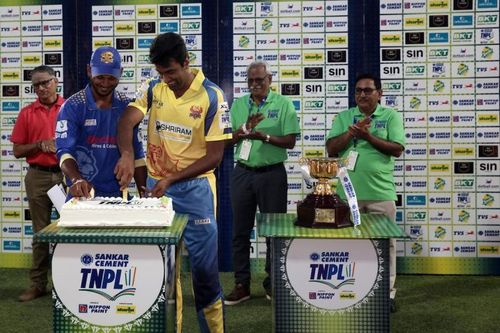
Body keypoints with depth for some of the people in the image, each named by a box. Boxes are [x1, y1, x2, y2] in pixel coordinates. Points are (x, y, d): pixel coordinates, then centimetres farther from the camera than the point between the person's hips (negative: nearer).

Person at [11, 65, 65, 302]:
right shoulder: (27, 113, 6)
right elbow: (17, 151, 5)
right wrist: (41, 145, -10)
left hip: (66, 174, -1)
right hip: (38, 177, 1)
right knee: (41, 232, 7)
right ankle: (38, 284, 14)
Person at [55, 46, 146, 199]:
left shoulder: (127, 107, 2)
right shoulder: (73, 107, -8)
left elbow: (136, 153, 5)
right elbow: (65, 150, -15)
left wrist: (144, 193, 0)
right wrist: (76, 179, -33)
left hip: (118, 193, 3)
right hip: (82, 194, -3)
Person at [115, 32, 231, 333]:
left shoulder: (212, 96, -11)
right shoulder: (153, 88, 1)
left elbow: (214, 156, -12)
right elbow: (127, 122, -13)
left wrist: (171, 179, -20)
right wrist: (127, 155, -33)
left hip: (195, 187, -4)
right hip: (156, 186, 4)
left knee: (204, 266, 1)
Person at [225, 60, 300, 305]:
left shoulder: (283, 104, -1)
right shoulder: (238, 104, 9)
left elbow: (290, 141, -6)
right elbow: (228, 140, 5)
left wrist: (265, 136, -20)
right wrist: (244, 128, -13)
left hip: (272, 173, -3)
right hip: (242, 173, 3)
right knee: (240, 230, 6)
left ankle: (273, 282, 19)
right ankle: (242, 284, 15)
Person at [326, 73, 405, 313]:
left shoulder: (390, 116, 4)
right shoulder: (343, 117, 10)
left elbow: (397, 149, -7)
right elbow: (331, 149, 1)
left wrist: (367, 136, -15)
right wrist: (352, 132, -13)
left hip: (381, 193, -1)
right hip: (348, 192, 2)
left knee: (385, 243, 5)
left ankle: (387, 292, 18)